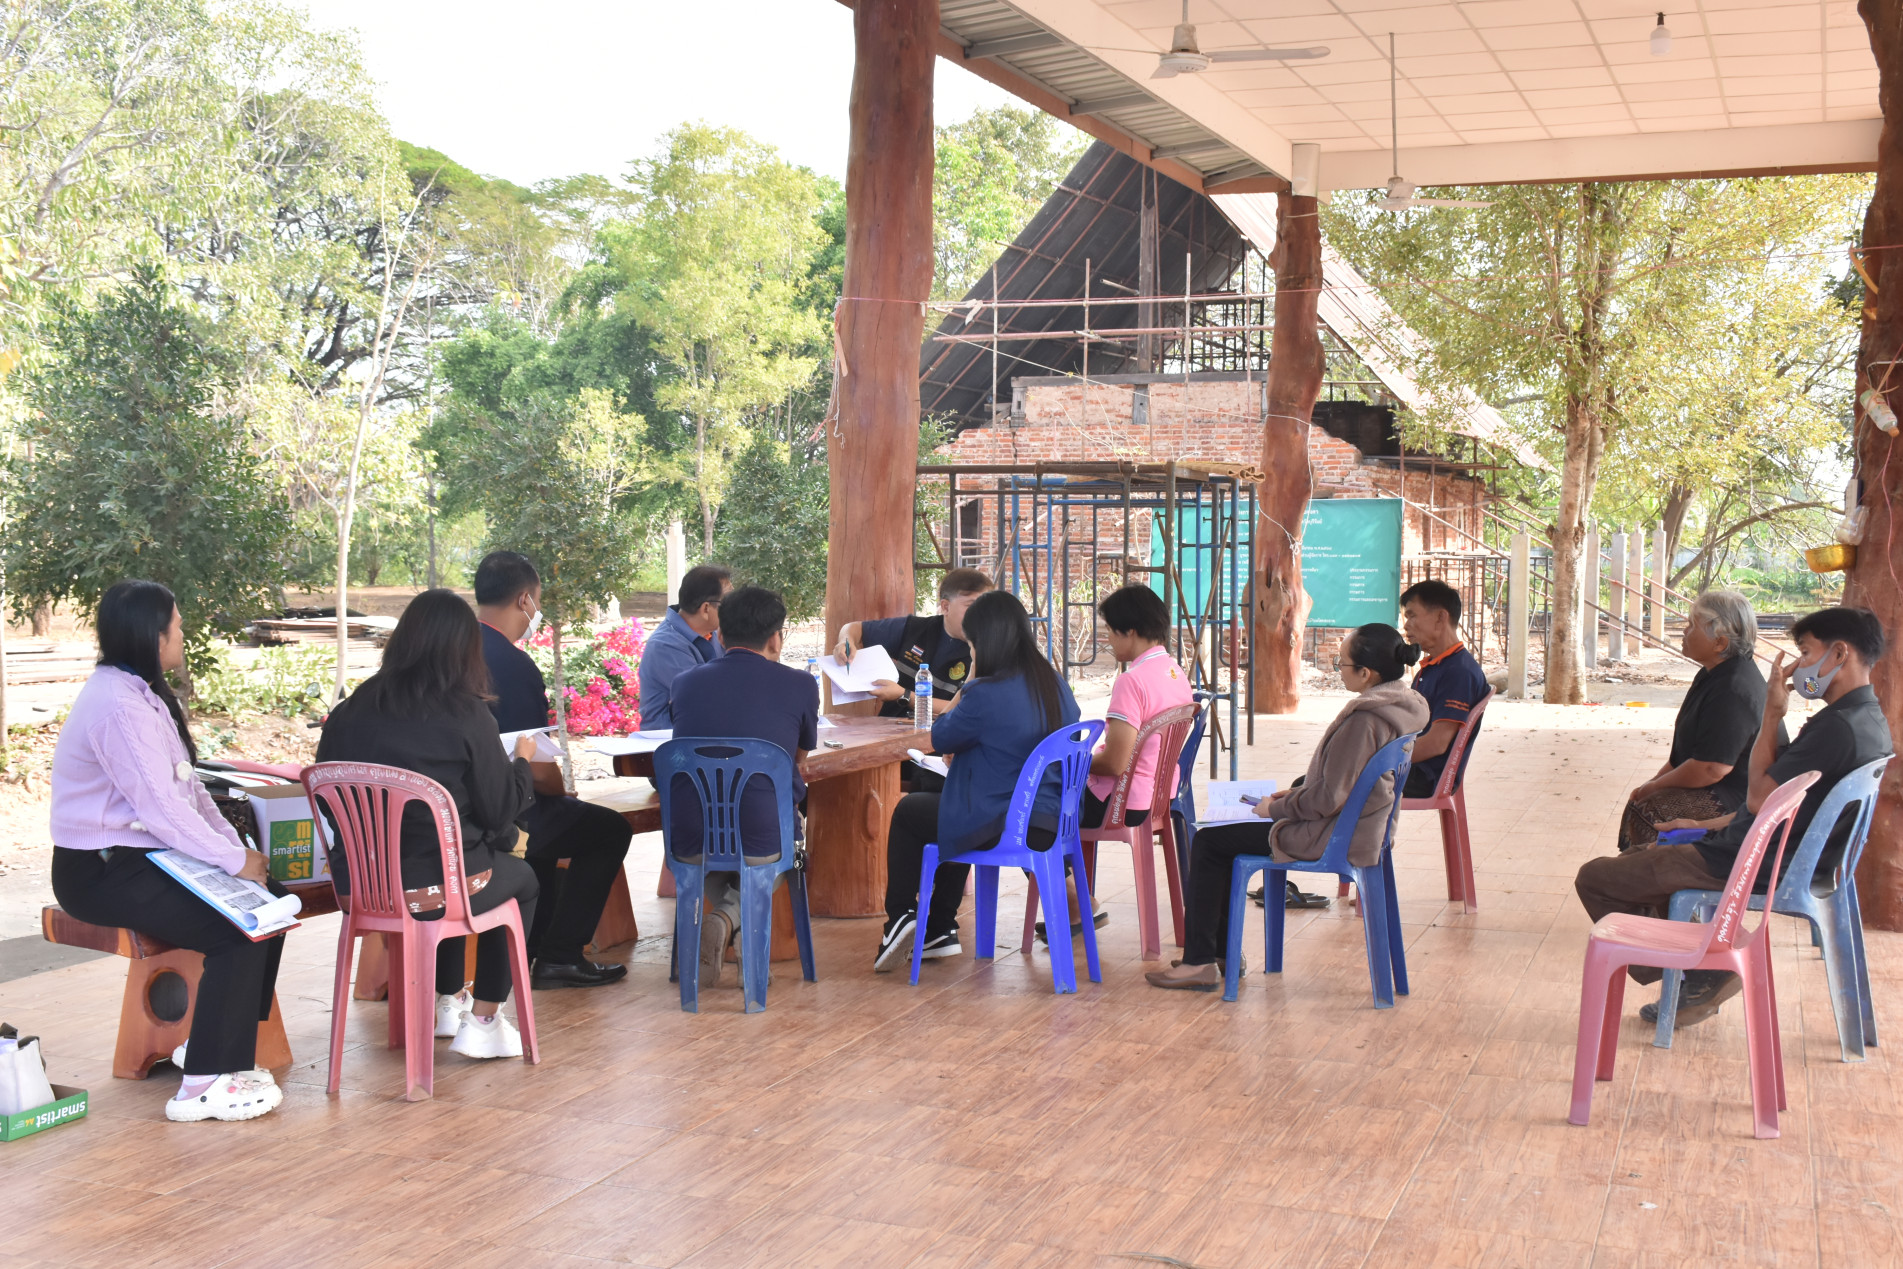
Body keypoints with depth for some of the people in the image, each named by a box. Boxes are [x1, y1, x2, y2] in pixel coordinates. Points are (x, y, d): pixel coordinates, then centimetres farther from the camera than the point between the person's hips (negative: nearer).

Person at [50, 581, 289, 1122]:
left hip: (139, 858, 10)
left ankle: (223, 1046, 9)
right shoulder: (119, 708, -20)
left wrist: (238, 847, 2)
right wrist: (235, 860, -15)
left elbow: (188, 787, 13)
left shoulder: (141, 694, 14)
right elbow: (162, 807, -23)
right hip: (102, 874, -10)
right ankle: (201, 1087, -16)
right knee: (240, 929, -20)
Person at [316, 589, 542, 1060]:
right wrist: (522, 761, 11)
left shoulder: (352, 710, -3)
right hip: (434, 887, -5)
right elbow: (498, 809, -9)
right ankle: (482, 1021, 24)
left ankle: (450, 1003, 47)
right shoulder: (465, 715, -16)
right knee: (522, 880, 26)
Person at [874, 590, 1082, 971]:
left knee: (907, 811, 20)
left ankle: (900, 917, 21)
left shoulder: (986, 694, -22)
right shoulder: (1055, 684, 1)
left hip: (997, 826, -7)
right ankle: (940, 930, 38)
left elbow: (941, 739, -4)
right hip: (1050, 822, 7)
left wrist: (970, 680, -1)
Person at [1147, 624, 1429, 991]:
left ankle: (1200, 962, 4)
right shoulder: (1400, 704, 5)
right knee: (1221, 836, 20)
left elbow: (1330, 797, -25)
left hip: (1332, 836, -11)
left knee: (1207, 843, -1)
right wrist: (1295, 794, 11)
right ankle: (1223, 951, 24)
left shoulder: (1364, 719, -26)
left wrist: (1277, 808, -10)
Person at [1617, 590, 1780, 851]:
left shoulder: (1733, 690, -25)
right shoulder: (1714, 675, 11)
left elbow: (1711, 768, -27)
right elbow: (1687, 751, 19)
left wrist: (1654, 787, -13)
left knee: (1645, 810, -19)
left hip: (1734, 800, -11)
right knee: (1639, 803, 2)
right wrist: (1653, 783, 8)